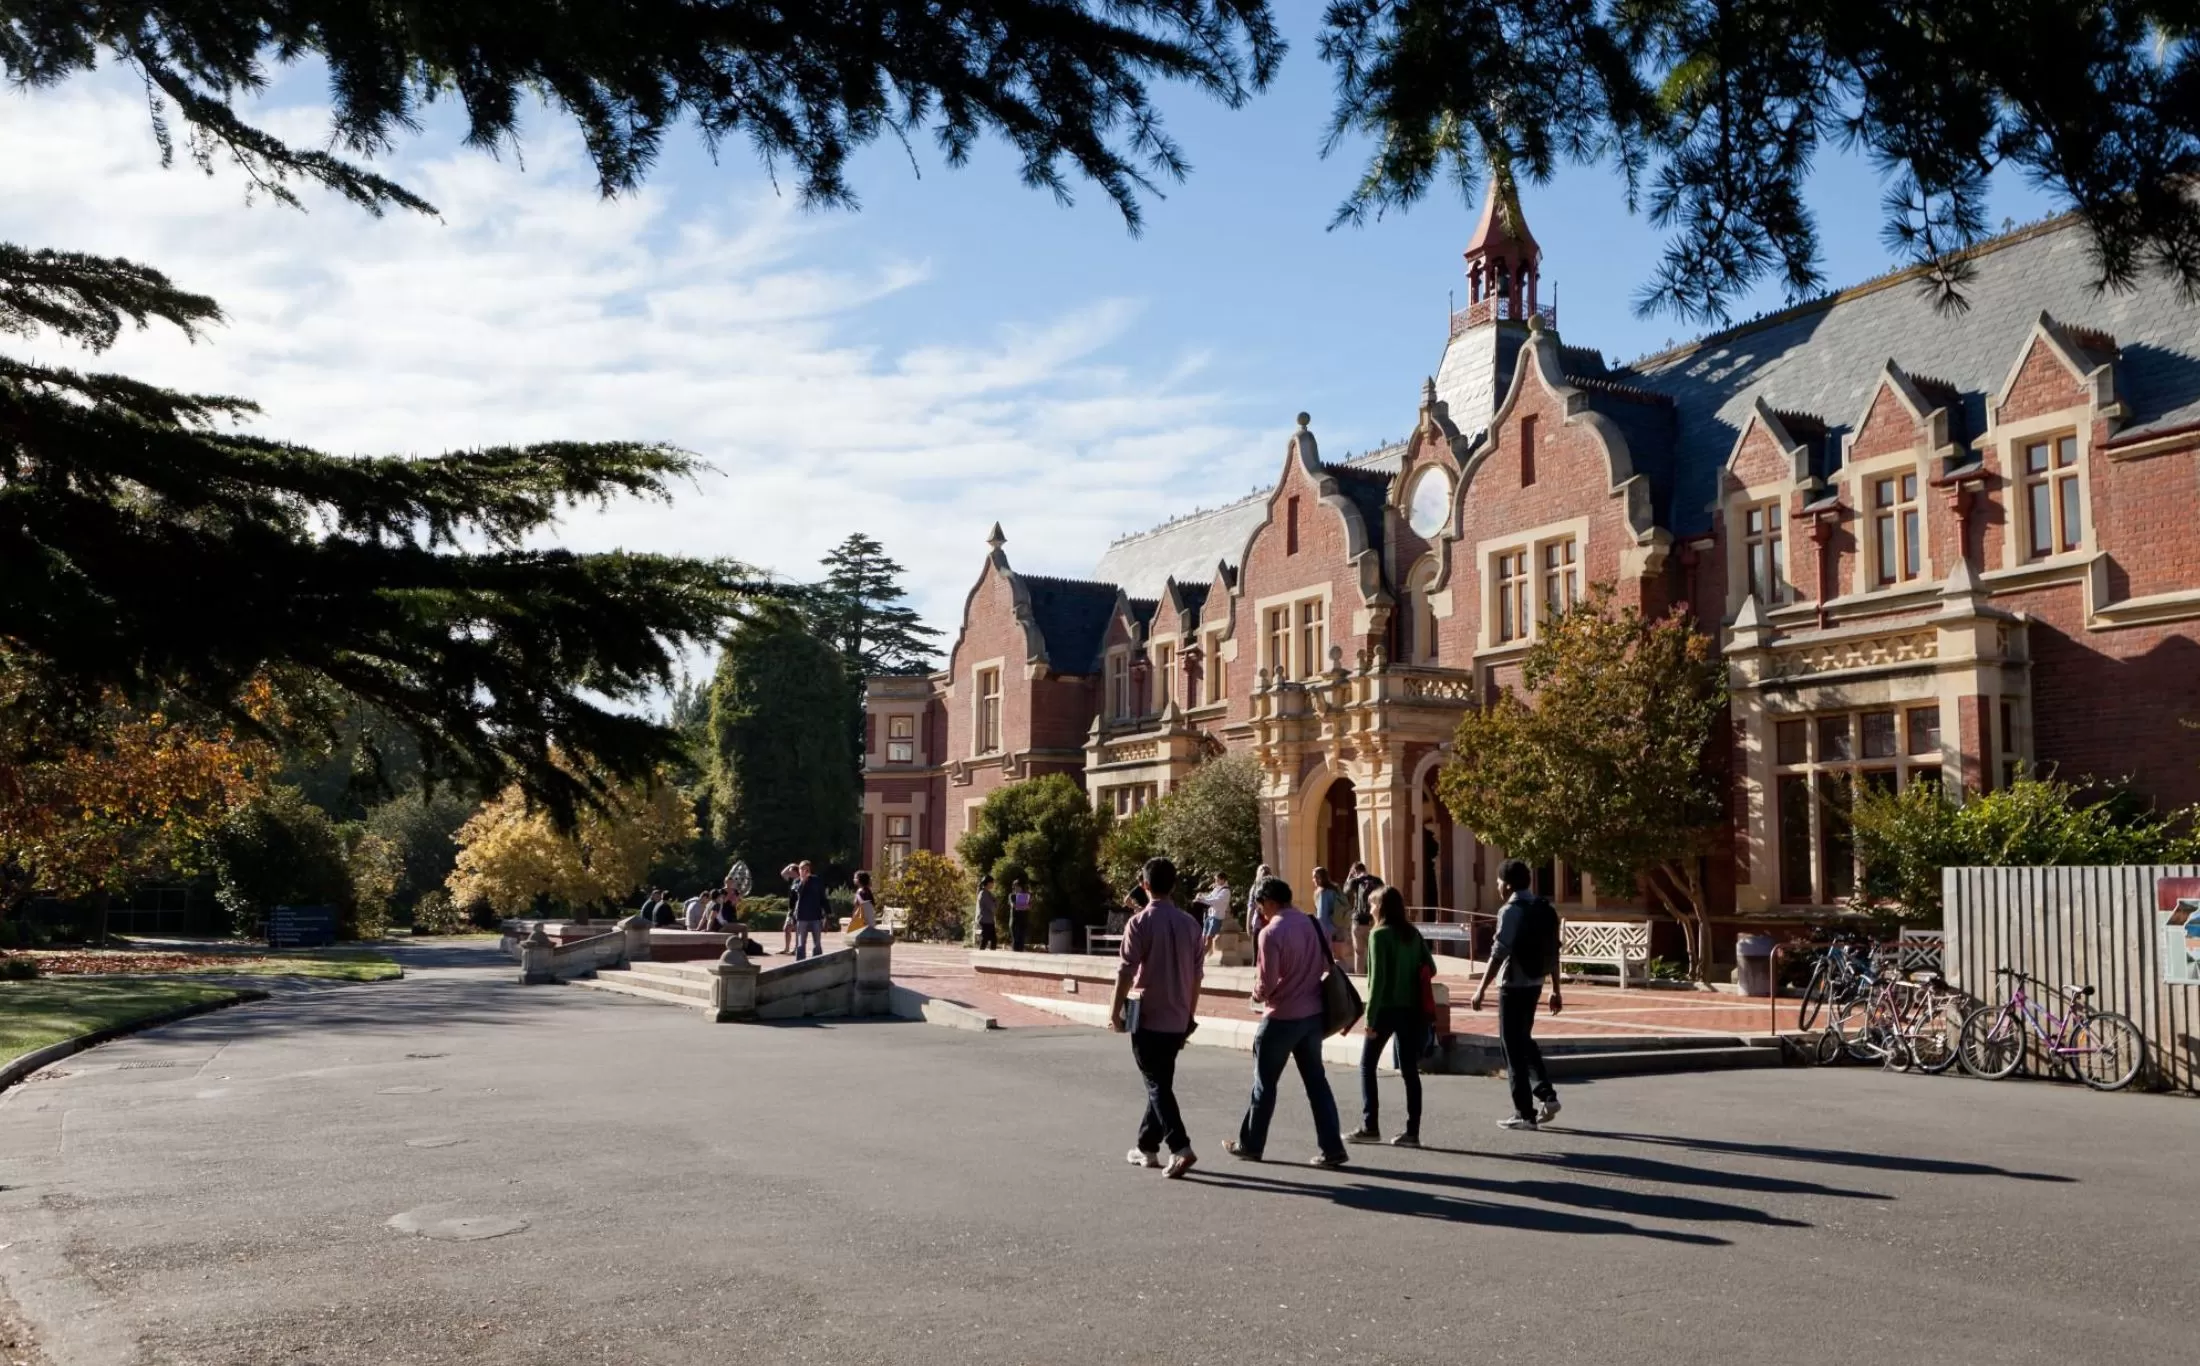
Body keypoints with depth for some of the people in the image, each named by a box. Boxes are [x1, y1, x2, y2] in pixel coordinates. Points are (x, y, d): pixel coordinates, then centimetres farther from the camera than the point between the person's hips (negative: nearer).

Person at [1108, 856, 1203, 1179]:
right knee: (1160, 1083, 17)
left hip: (1148, 1018, -5)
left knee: (1157, 1085, -3)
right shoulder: (1190, 923, 6)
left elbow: (1126, 972, -14)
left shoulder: (1140, 922, -11)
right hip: (1177, 1020, 6)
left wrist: (1115, 1012, -5)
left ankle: (1180, 1147, -16)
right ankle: (1147, 1147, 25)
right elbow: (1196, 975, 10)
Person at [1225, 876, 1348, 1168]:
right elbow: (1325, 964, 9)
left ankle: (1250, 1145, 22)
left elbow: (1266, 985, -18)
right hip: (1313, 1014, 6)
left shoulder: (1270, 933, -19)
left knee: (1264, 1085, 9)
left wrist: (1257, 993, 3)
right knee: (1317, 1082, 11)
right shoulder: (1310, 923, 2)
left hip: (1281, 1018, -6)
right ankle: (1332, 1148, 9)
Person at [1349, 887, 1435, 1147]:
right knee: (1410, 1069, 7)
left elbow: (1378, 978, -15)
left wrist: (1370, 1016, -13)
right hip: (1410, 1008, 5)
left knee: (1367, 1066, 8)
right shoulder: (1413, 933, 7)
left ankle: (1370, 1127, 6)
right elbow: (1430, 968, 9)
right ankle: (1412, 1132, 5)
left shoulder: (1380, 934, -10)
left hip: (1386, 1008, -5)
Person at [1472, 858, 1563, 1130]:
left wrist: (1481, 988, -17)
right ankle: (1547, 1095, 11)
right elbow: (1553, 952, 12)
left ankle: (1524, 1113, 4)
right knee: (1524, 1041, 22)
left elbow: (1499, 953, -20)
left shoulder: (1511, 911, -14)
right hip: (1534, 984, 8)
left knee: (1513, 1047, 1)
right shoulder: (1545, 909, 9)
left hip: (1514, 985, -8)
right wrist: (1556, 990, 17)